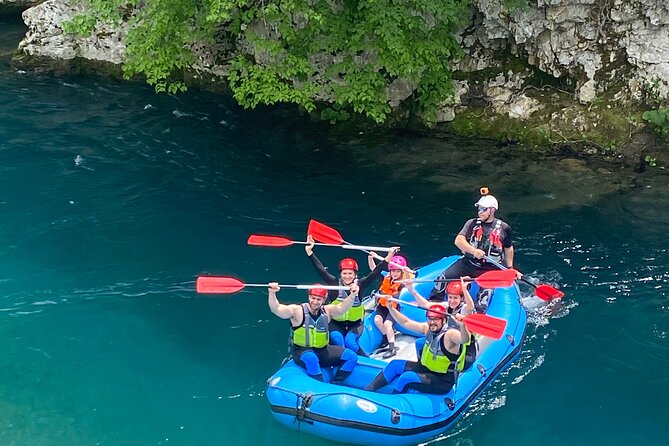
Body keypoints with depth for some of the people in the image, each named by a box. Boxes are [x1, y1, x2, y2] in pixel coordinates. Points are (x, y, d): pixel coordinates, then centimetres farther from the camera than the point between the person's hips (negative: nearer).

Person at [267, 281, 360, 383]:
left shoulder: (327, 311, 2)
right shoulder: (297, 311, -10)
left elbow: (341, 308, -17)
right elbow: (276, 309, -23)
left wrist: (352, 295, -36)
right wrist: (272, 293, -42)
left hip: (323, 350, 5)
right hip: (302, 352, -5)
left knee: (352, 356, -8)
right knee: (311, 358, -40)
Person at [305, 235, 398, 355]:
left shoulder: (360, 285, -8)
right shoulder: (335, 283, -8)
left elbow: (375, 274, -15)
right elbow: (321, 270, -14)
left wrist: (388, 258, -26)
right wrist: (309, 252, -22)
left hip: (355, 324, -1)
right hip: (336, 324, 1)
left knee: (349, 341, -25)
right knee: (337, 339, -28)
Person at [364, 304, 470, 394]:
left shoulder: (450, 334, -24)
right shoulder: (428, 328, -1)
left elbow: (464, 339, -45)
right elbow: (405, 322, 5)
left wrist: (462, 325, -65)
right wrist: (390, 308, -4)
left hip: (442, 382, -9)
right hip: (426, 369, 9)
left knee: (407, 377, -26)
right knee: (395, 365, 7)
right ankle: (368, 390, 13)